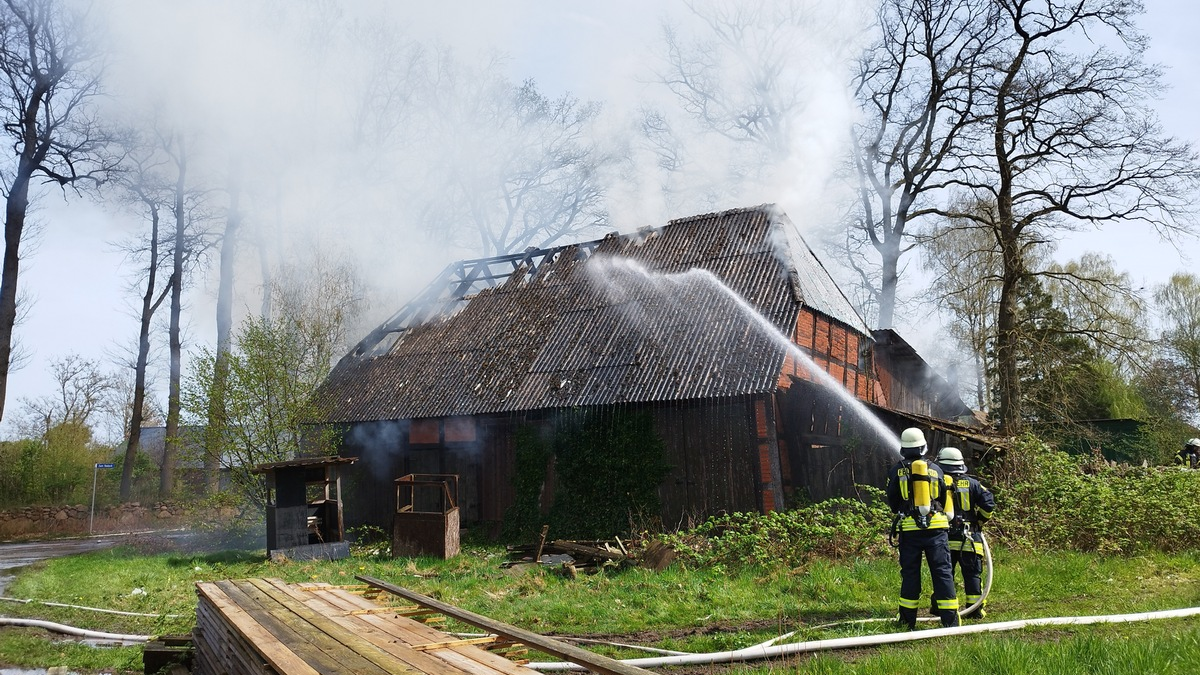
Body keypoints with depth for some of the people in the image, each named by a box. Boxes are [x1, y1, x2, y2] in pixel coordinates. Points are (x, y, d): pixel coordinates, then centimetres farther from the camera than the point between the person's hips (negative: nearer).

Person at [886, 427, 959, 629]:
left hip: (909, 529, 0)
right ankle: (950, 618, 1)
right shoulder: (935, 469, 5)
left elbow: (892, 502, 9)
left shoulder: (896, 471, 2)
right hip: (936, 527, 0)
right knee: (943, 572, 3)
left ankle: (908, 619, 10)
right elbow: (945, 499, 13)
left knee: (910, 573, 6)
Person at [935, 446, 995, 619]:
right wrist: (979, 521, 13)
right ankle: (975, 608, 8)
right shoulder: (972, 483, 2)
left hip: (944, 538, 0)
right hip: (969, 538, 1)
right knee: (972, 573, 7)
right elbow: (988, 504, -3)